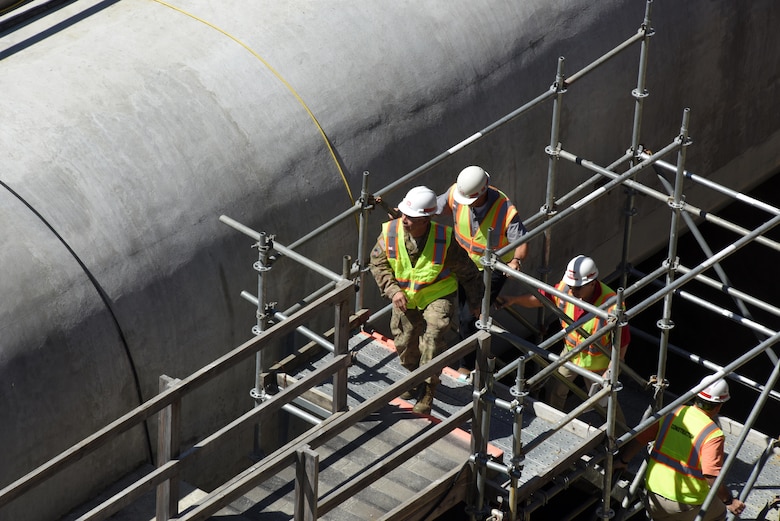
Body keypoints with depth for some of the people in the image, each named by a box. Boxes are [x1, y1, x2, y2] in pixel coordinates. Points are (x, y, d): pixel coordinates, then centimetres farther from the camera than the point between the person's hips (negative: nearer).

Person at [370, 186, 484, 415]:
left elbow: (468, 273, -9)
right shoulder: (390, 232, -19)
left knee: (434, 335, -25)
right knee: (405, 344, 13)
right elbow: (378, 263, -3)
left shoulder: (444, 240, -25)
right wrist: (393, 291, -16)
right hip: (405, 298, 4)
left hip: (438, 295, -4)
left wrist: (476, 303, 2)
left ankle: (428, 390, -12)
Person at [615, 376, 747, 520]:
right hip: (686, 502, -5)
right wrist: (729, 501, -11)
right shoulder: (713, 435, -18)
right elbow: (711, 476, -24)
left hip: (654, 492, 5)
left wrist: (622, 461, 19)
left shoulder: (673, 413, -2)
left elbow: (639, 439, 3)